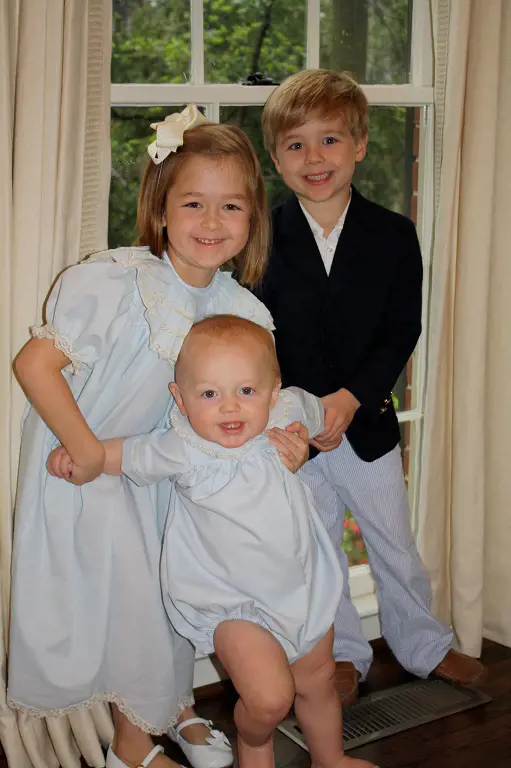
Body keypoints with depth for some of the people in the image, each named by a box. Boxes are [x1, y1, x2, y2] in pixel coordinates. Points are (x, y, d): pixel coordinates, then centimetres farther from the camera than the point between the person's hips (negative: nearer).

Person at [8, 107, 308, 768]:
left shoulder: (236, 309, -8)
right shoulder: (117, 282, -28)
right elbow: (34, 365, -27)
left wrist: (277, 437, -19)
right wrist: (87, 450, -22)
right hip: (86, 466, -5)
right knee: (130, 596, 3)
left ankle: (174, 707, 45)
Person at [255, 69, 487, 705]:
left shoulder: (393, 235, -6)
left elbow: (401, 334, -8)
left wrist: (352, 397, -20)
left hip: (367, 421, 0)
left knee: (395, 545, 13)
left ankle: (423, 645, 36)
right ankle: (344, 653, 36)